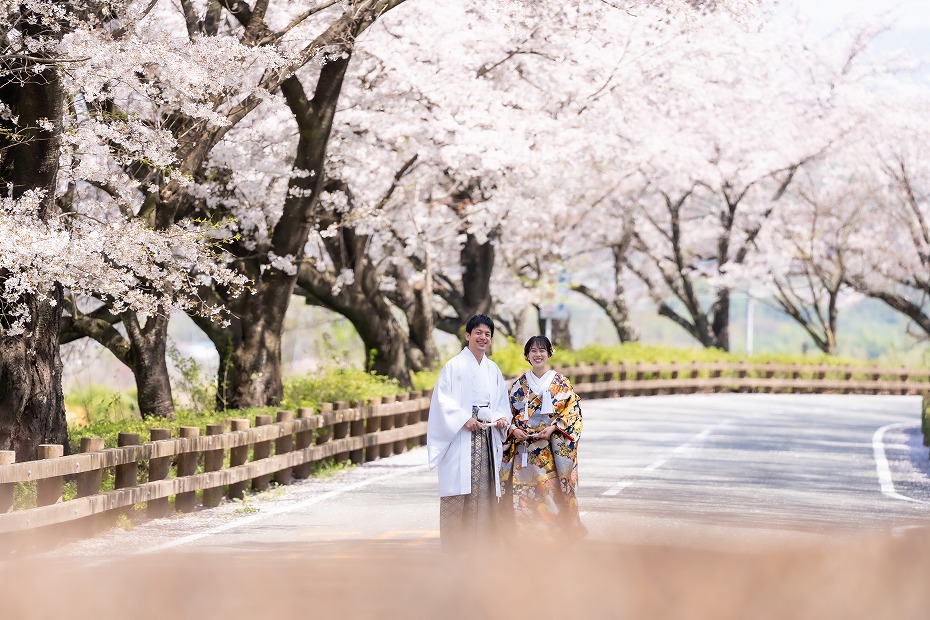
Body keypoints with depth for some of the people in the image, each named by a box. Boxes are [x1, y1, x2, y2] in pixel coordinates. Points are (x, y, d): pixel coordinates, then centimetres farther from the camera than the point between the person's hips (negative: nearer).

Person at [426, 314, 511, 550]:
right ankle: (454, 542, -6)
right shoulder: (454, 366, -2)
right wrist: (464, 419, -20)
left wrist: (502, 417, -4)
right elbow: (443, 400, -9)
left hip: (487, 438, 6)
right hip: (461, 438, -5)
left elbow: (501, 402, 17)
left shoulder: (493, 370, 15)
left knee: (484, 487, 4)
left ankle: (481, 538, 9)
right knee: (459, 488, -8)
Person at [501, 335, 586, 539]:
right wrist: (514, 430, -5)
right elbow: (509, 412, 14)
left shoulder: (561, 382, 3)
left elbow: (573, 411, -1)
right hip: (524, 449, 2)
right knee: (524, 491, -3)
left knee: (551, 490, -9)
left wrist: (553, 427, -14)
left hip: (551, 448, -2)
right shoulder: (520, 384, 11)